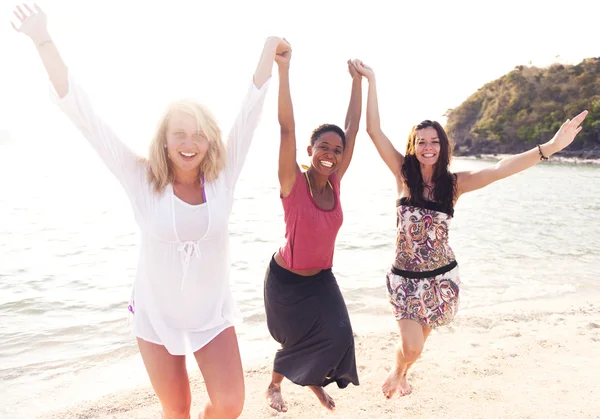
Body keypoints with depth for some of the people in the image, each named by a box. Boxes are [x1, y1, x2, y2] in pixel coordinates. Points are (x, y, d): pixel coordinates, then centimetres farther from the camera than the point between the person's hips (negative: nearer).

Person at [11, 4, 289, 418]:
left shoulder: (222, 177, -10)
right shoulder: (142, 179, -12)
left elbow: (251, 110, -9)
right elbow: (84, 114, -14)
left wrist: (270, 50, -10)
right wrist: (44, 41, -17)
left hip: (213, 313, 1)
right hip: (157, 315, 0)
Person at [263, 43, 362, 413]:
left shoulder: (334, 182, -8)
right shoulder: (294, 182, -22)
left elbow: (353, 129, -6)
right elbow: (287, 127, -32)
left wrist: (358, 80, -5)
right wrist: (284, 68, -38)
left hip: (321, 278, 5)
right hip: (286, 279, -4)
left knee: (336, 336, 0)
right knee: (300, 339, 10)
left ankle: (314, 378, 33)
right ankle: (274, 386, 41)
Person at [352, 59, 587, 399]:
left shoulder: (455, 183, -7)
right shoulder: (404, 175, -9)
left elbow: (500, 169, -21)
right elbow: (374, 131, -13)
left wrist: (550, 147, -33)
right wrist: (371, 80, -13)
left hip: (442, 276, 2)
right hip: (406, 276, -1)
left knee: (417, 342, 19)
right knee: (411, 347, -5)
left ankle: (401, 374, 53)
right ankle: (398, 371, 33)